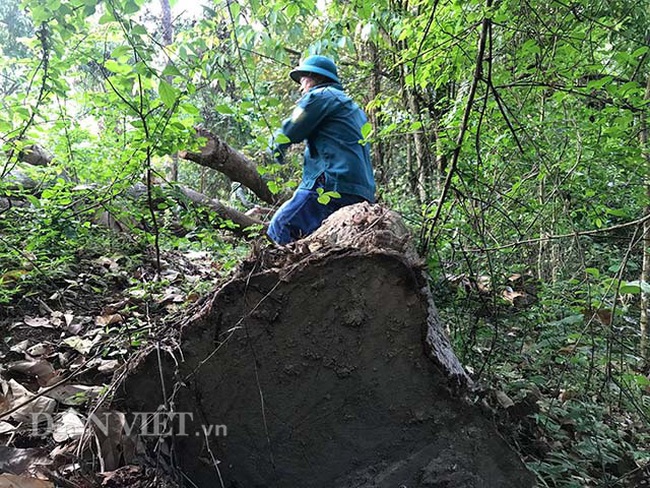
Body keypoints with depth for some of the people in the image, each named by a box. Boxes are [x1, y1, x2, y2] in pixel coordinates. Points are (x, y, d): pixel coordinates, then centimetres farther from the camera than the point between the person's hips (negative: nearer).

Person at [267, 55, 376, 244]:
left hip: (332, 186, -9)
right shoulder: (354, 108, 31)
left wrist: (275, 145, 21)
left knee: (279, 230, -12)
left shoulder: (320, 95, 3)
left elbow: (288, 134, 1)